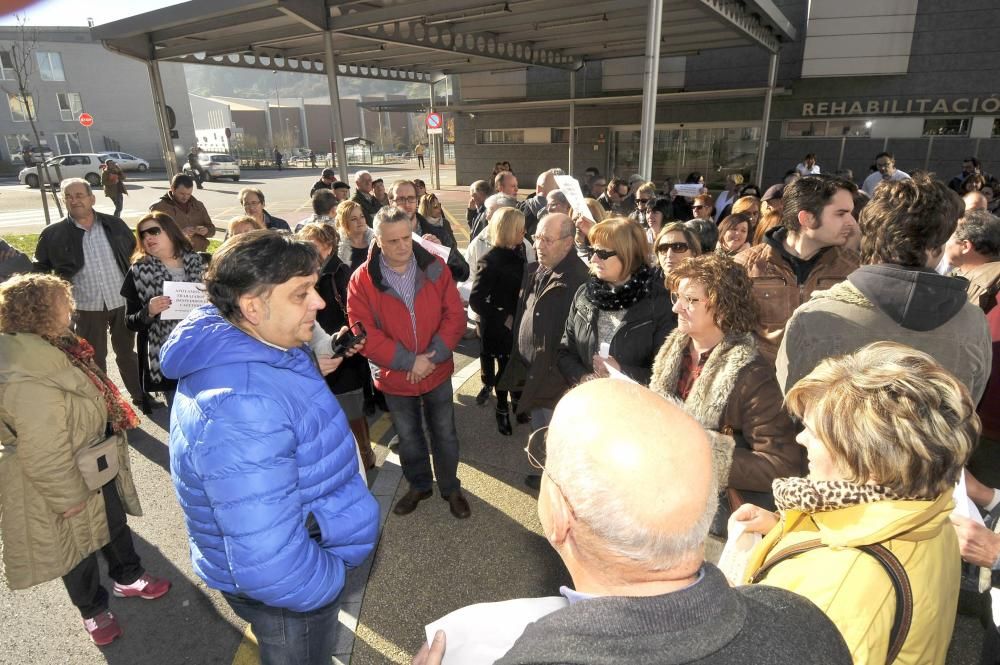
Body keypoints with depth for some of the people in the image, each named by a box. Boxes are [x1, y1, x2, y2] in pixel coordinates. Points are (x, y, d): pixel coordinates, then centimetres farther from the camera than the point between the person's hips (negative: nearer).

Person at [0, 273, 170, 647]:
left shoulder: (43, 351, -2)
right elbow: (45, 456, -30)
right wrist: (69, 497, -19)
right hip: (70, 483, -9)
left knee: (114, 525, 26)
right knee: (79, 547, 16)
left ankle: (127, 579, 50)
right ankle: (93, 610, 41)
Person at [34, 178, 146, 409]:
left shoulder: (114, 224, -1)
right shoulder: (53, 234, -5)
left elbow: (136, 252, 11)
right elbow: (39, 269, 3)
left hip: (122, 301, 1)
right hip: (87, 307, -1)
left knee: (127, 352, 16)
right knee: (94, 358, 13)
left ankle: (140, 395, 30)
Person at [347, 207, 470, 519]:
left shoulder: (435, 267, -10)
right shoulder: (362, 279, -14)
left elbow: (455, 316, -9)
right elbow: (365, 333, -17)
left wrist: (432, 356, -19)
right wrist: (408, 361, -21)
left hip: (438, 372, 1)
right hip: (395, 377, 0)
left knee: (445, 434, 16)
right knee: (408, 437, 20)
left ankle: (451, 488, 39)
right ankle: (419, 485, 45)